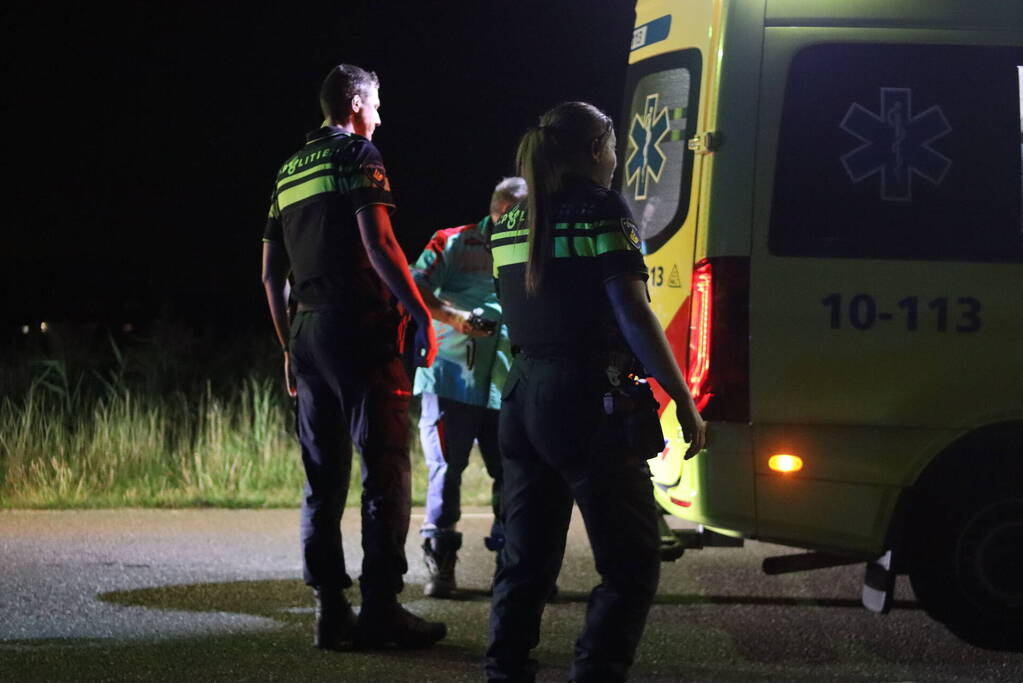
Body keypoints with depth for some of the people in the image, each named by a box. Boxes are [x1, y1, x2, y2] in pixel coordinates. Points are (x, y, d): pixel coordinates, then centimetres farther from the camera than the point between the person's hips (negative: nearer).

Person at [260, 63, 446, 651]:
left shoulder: (291, 171, 19)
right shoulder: (357, 153, -4)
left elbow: (271, 273, 19)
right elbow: (378, 242, -16)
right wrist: (422, 315, -14)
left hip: (308, 332, 8)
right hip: (359, 327, -8)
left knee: (324, 478, 8)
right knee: (386, 471, -6)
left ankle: (331, 611, 7)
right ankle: (381, 610, -10)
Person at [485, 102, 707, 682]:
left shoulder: (514, 221, 12)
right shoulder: (602, 210, -9)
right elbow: (633, 316, -15)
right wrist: (685, 402, -13)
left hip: (524, 399, 7)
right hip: (589, 403, -7)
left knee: (527, 562, 12)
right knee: (632, 564, -2)